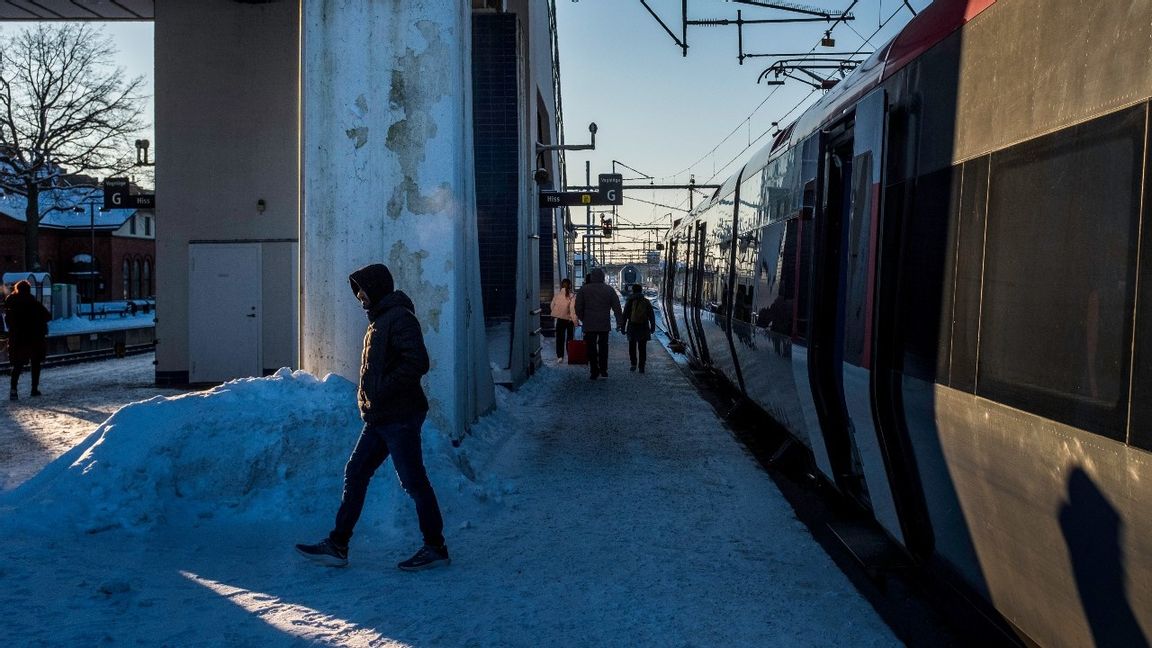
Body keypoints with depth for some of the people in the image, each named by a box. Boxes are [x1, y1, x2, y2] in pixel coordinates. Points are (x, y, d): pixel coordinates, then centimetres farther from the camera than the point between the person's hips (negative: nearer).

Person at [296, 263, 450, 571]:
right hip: (379, 418, 10)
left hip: (400, 418, -10)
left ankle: (436, 548, 9)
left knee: (414, 482, -2)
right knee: (355, 474, 10)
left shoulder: (400, 318, -13)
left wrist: (382, 391, -20)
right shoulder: (378, 321, 18)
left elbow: (417, 362, -24)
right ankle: (337, 545, 17)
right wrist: (368, 399, 12)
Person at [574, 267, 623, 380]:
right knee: (603, 347, 12)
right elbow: (617, 307, 2)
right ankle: (603, 370, 9)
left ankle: (594, 372, 6)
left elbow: (578, 307, 0)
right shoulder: (609, 289, 1)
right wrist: (620, 322, 8)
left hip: (589, 324, -1)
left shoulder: (583, 289, -2)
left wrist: (582, 319, 14)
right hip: (604, 324, 1)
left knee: (591, 348, 6)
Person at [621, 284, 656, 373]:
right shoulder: (646, 302, 2)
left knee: (632, 347, 13)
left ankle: (634, 364, 6)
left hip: (632, 327, -1)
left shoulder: (629, 302, -2)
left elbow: (625, 316, -3)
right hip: (643, 328, 1)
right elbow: (652, 316, 4)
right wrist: (652, 327, 12)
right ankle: (641, 367, 2)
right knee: (642, 348, 5)